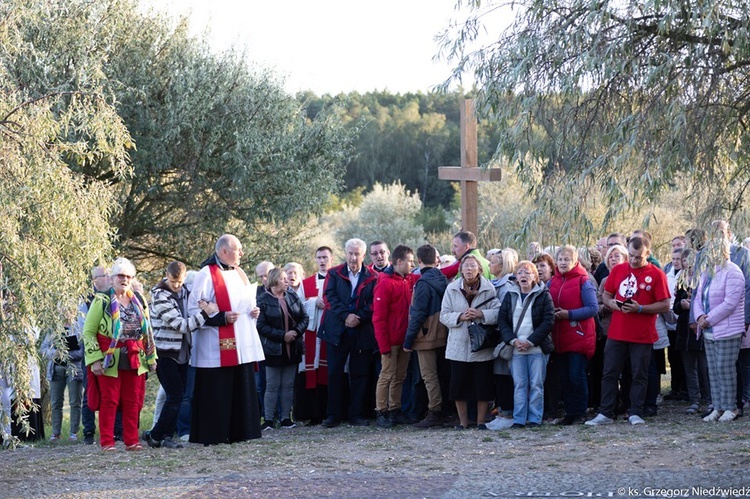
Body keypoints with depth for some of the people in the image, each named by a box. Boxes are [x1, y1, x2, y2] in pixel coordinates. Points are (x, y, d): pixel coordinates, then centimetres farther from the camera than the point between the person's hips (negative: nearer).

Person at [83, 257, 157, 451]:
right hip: (110, 360, -5)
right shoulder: (101, 301, -3)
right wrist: (95, 360, -14)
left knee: (133, 402, 6)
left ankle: (132, 441, 13)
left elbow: (147, 331, 20)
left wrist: (151, 357, 14)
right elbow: (88, 332, -6)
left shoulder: (139, 301, 13)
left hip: (135, 360, 5)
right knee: (109, 401, -2)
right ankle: (107, 442, 4)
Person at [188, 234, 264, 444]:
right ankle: (211, 434, 1)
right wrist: (222, 318, -20)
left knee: (241, 389, 8)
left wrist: (253, 312, 6)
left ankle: (237, 432, 14)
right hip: (217, 347, -8)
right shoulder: (207, 275, -8)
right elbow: (193, 309, -12)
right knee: (216, 392, -5)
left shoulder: (239, 274, 16)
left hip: (241, 344, 8)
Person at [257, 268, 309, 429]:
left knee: (288, 385, 8)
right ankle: (268, 420, 3)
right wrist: (282, 335, -17)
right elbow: (261, 326, -14)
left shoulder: (293, 296, 6)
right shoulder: (263, 300, -8)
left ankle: (286, 418, 14)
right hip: (273, 349, -4)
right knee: (272, 386, -2)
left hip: (292, 348, 4)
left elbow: (304, 317, 7)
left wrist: (297, 331, -11)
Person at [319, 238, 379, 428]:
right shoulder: (334, 274, 7)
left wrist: (359, 317, -16)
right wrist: (346, 316, -16)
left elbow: (374, 303, -2)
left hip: (363, 332, 0)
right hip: (337, 331, 0)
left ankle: (357, 415, 8)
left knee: (360, 375, 3)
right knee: (334, 374, 0)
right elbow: (330, 298, -4)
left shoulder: (372, 277, 5)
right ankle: (333, 415, 5)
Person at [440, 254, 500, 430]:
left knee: (482, 385, 1)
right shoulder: (451, 289, 5)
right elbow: (444, 315, 2)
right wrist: (460, 317, -14)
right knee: (459, 385, 3)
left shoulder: (489, 288, 0)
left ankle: (481, 421, 13)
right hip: (459, 345, 1)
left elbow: (498, 313, -7)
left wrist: (482, 314, -21)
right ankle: (463, 421, 15)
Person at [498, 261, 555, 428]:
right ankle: (519, 419, 4)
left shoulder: (543, 296, 1)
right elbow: (502, 321, 8)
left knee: (536, 384, -1)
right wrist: (513, 340, -7)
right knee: (519, 384, 2)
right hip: (516, 348, 3)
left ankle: (535, 418, 4)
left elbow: (548, 321, -6)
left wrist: (530, 342, -12)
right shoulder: (510, 296, 12)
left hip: (537, 348, -3)